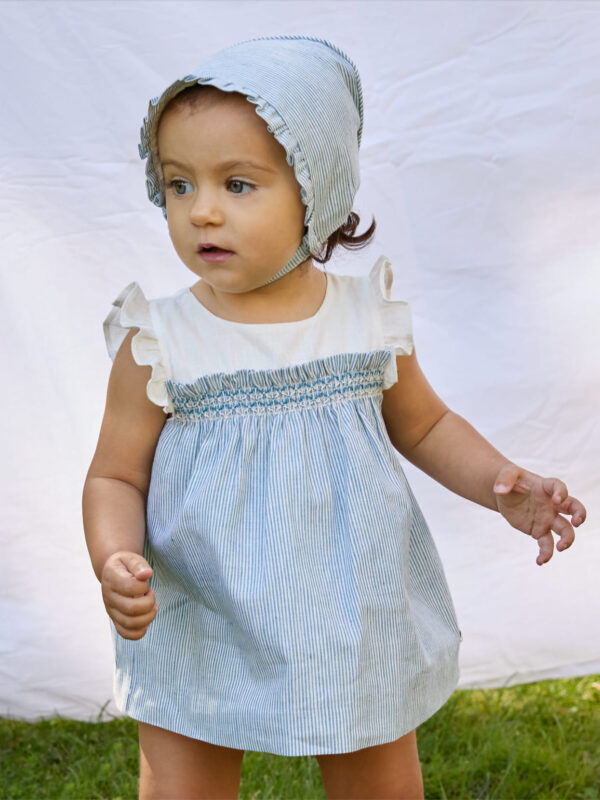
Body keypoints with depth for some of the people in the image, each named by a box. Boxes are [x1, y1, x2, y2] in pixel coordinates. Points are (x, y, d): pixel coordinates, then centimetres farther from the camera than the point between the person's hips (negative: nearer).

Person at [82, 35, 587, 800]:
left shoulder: (368, 316, -6)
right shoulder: (160, 342, -12)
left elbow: (424, 425, 10)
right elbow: (116, 478, -5)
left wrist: (502, 484, -6)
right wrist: (115, 563, -25)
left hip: (357, 634, 2)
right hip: (200, 644, -2)